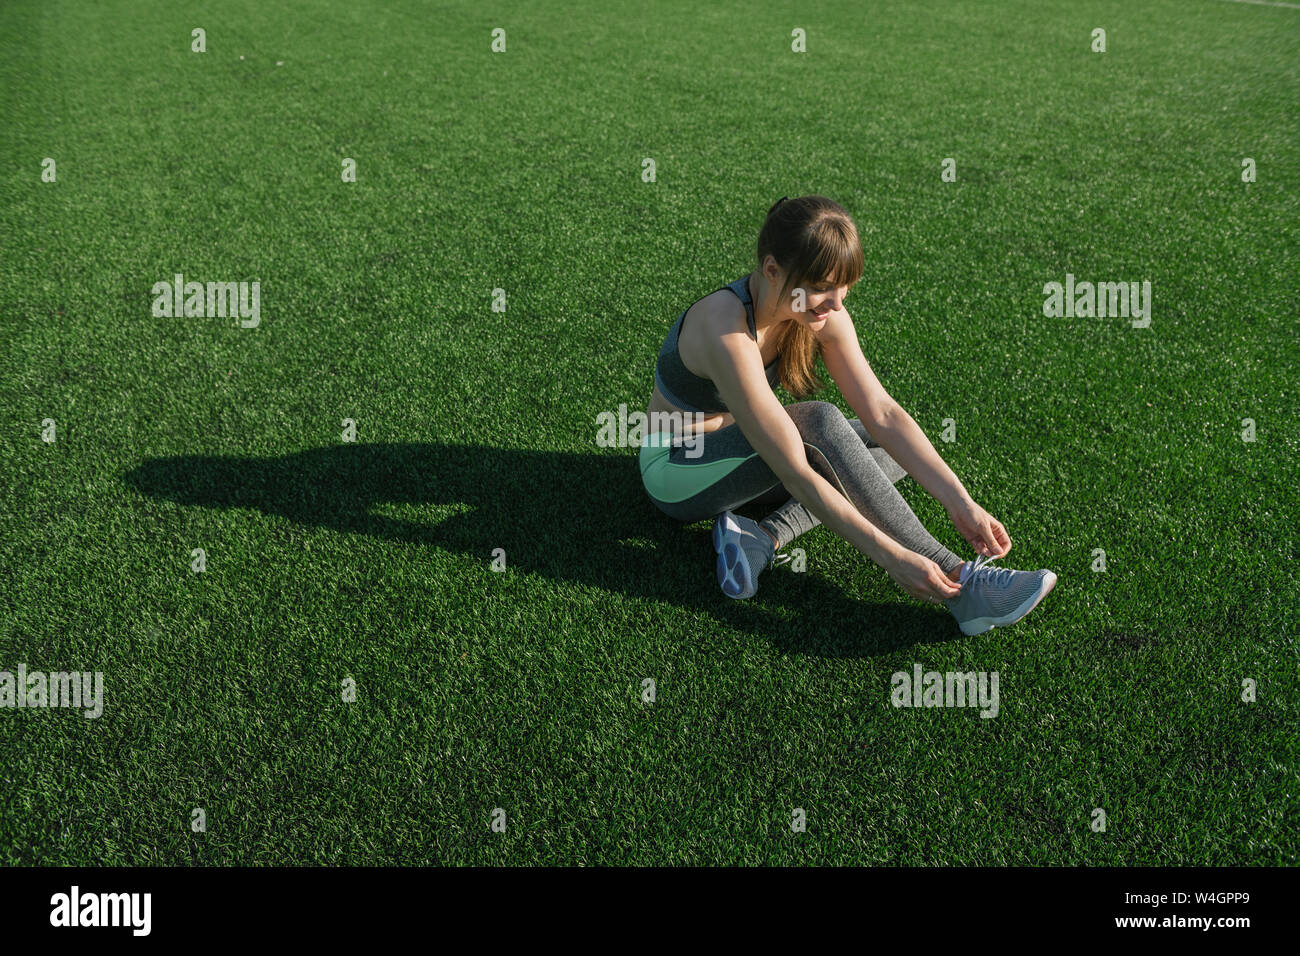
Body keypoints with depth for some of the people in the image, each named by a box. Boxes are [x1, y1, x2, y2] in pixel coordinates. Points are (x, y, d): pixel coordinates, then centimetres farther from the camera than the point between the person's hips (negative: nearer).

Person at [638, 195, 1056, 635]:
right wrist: (891, 556, -37)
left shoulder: (823, 315, -11)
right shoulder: (727, 331, -34)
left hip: (735, 451, 8)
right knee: (820, 423, -31)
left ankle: (765, 537, -20)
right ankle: (961, 587, -30)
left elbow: (883, 414, -14)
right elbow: (795, 472, -36)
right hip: (676, 470, -8)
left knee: (894, 448, -3)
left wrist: (961, 504, -23)